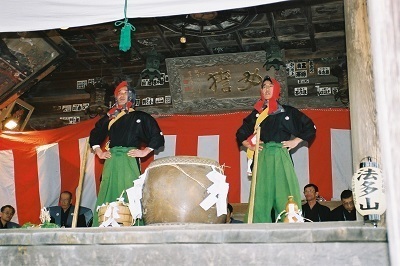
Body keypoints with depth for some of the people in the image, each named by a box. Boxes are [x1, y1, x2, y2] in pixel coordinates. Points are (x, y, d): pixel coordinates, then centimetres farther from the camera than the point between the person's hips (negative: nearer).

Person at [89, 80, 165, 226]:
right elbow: (94, 135, 30)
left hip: (129, 161, -3)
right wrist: (99, 152, 17)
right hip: (111, 162, 4)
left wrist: (145, 151, -2)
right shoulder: (110, 118, 19)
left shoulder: (140, 117, 9)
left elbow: (158, 137, 5)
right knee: (109, 197, -2)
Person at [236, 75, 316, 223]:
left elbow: (310, 127, 12)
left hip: (281, 157, -2)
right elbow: (241, 134, 25)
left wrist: (296, 141, 3)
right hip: (263, 158, 2)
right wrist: (249, 145, 9)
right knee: (262, 198, -3)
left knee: (285, 196, -8)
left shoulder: (288, 111, 10)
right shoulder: (256, 114, 17)